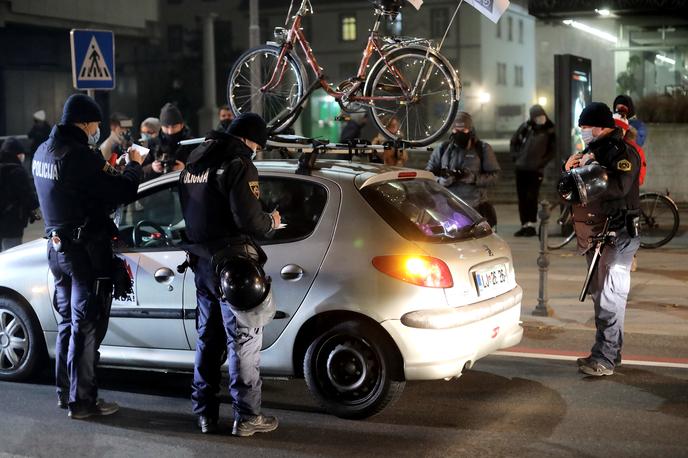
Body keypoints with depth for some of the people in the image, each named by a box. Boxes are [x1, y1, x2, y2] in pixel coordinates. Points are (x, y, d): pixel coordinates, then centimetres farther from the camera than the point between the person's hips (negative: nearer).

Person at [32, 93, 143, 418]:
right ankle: (82, 401, 6)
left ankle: (65, 391, 27)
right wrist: (134, 165, -3)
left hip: (57, 246, 9)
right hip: (86, 250, -9)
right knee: (86, 327, 0)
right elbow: (124, 191, -21)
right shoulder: (79, 156, -22)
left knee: (68, 322, 19)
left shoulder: (44, 152, 7)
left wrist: (112, 170, 7)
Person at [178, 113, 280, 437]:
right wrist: (271, 222, -3)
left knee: (208, 338, 16)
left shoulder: (194, 163, 14)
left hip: (202, 260, 9)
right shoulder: (237, 163, -14)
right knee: (243, 340, -1)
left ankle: (205, 414, 21)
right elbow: (248, 218, -21)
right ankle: (246, 417, 4)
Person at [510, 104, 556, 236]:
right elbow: (514, 141, 15)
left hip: (536, 170, -3)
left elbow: (552, 150, 4)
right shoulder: (525, 127, 3)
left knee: (531, 198, -9)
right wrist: (515, 156, 6)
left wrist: (542, 162, -5)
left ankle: (532, 225, -2)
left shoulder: (550, 131, -2)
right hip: (521, 168, 3)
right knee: (522, 198, 6)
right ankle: (525, 225, 13)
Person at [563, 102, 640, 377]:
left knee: (610, 297, -12)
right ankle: (606, 352, 23)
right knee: (600, 295, 14)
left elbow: (620, 186, -28)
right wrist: (570, 170, -1)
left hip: (616, 236, -9)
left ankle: (606, 359, -13)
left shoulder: (622, 152, -10)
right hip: (594, 235, 9)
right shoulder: (591, 151, 17)